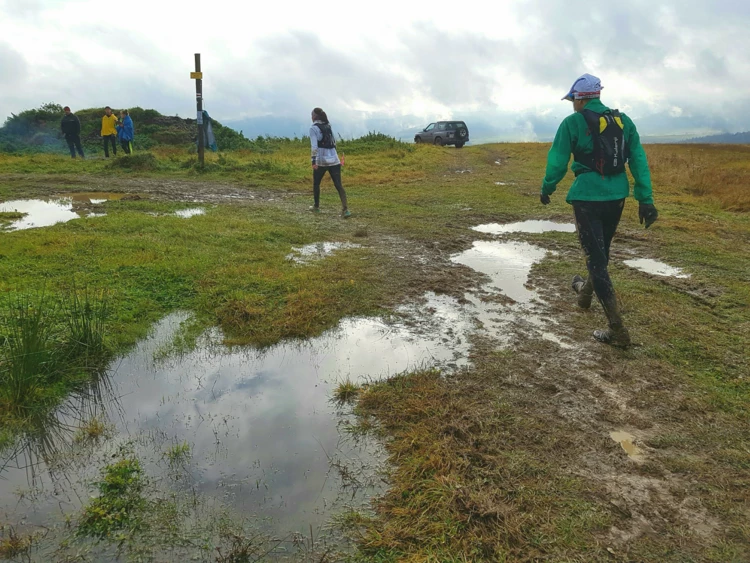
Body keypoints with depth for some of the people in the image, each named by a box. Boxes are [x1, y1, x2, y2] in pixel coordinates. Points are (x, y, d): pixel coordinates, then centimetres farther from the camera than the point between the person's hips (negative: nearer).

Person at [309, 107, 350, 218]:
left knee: (316, 183, 18)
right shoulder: (328, 126, 15)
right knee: (338, 185, -3)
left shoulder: (313, 128, -5)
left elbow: (314, 145, -15)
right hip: (334, 160, 5)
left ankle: (316, 207, 31)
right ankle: (345, 209, -18)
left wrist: (314, 161, -19)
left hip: (321, 161, -5)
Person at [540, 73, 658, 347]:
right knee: (601, 250, 25)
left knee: (595, 258, -3)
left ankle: (618, 330, -5)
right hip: (617, 196, 6)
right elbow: (639, 159, 5)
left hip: (588, 197, -6)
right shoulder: (623, 120, 8)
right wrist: (645, 199, 7)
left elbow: (557, 162, -4)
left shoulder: (573, 123, -7)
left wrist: (546, 189, 13)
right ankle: (586, 291, 51)